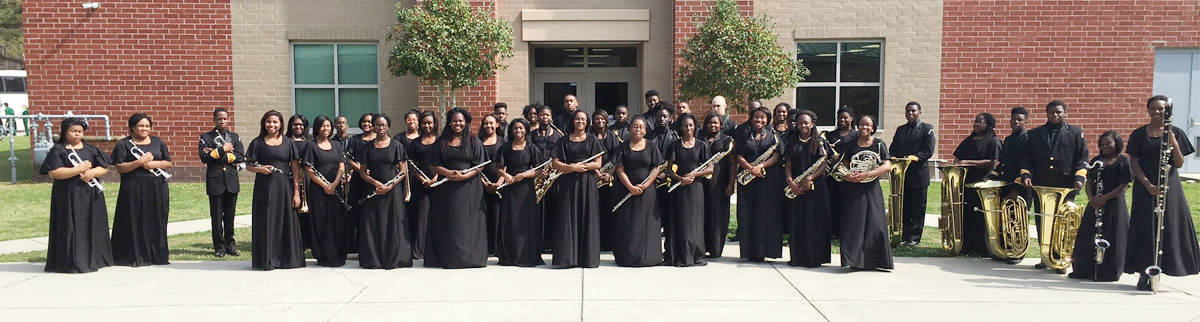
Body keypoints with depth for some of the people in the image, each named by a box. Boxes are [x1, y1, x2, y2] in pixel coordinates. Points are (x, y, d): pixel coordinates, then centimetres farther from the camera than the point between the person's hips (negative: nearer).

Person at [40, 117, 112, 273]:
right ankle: (71, 262, 0)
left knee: (91, 228, 6)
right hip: (68, 195, -4)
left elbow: (105, 168, 8)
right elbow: (53, 172, -12)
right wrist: (78, 170, -16)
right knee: (71, 229, -4)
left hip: (90, 195, 4)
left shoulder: (90, 149, 13)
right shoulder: (58, 150, 0)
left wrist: (93, 172, -12)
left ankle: (93, 259, 13)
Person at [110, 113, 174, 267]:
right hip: (134, 190, -3)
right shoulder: (123, 144, 2)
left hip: (157, 189, 3)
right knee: (135, 224, -2)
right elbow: (120, 167, -6)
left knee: (156, 223, 6)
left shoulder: (158, 142, 12)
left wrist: (155, 163, -9)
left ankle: (158, 254, 12)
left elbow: (169, 163, 10)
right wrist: (139, 162, -17)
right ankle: (136, 256, 3)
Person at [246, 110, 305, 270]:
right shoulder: (258, 143, 5)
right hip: (264, 187, 0)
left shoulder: (289, 143, 6)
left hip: (285, 188, 0)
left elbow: (295, 168, 4)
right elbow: (249, 166, 7)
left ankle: (288, 258, 13)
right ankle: (267, 260, 10)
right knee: (266, 222, 1)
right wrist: (260, 169, -15)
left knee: (287, 222, 2)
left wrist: (296, 192, -3)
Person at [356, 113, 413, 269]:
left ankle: (394, 259, 5)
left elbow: (404, 170, -2)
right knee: (372, 224, 1)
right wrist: (375, 182, -11)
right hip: (373, 191, 2)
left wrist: (390, 186, -13)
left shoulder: (396, 145, 2)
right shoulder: (368, 147, 8)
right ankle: (373, 260, 8)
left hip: (393, 191, -2)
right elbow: (362, 171, 7)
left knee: (393, 224, -3)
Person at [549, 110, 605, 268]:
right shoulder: (564, 140, 9)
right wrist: (574, 168, -13)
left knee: (587, 219, -1)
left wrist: (571, 166, -9)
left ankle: (587, 257, 4)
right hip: (568, 184, 0)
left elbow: (598, 163, -1)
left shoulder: (593, 141, 8)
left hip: (588, 184, 0)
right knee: (568, 219, -4)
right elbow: (554, 163, 2)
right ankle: (568, 257, -2)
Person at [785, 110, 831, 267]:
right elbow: (788, 165, 9)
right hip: (796, 188, 3)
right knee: (796, 222, 2)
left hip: (816, 187, -3)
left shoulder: (820, 142, 4)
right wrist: (790, 181, -9)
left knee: (814, 222, -4)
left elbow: (823, 165, -3)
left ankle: (814, 257, 1)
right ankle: (797, 257, 8)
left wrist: (809, 179, -16)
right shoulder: (792, 143, 12)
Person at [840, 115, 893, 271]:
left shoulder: (879, 144, 3)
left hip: (871, 189, -1)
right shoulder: (850, 145, 9)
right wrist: (847, 176, -16)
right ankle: (855, 259, 0)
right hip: (853, 189, 1)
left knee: (874, 225, -4)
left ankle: (873, 260, 5)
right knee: (853, 224, -4)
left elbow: (887, 166, -8)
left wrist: (867, 174, -20)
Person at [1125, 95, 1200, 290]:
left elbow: (1179, 164, 2)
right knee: (1145, 229, -1)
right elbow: (1134, 164, 0)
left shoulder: (1176, 133, 5)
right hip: (1145, 188, -1)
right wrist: (1148, 184, -13)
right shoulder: (1139, 134, 3)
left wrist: (1174, 145, -16)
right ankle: (1144, 273, 4)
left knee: (1168, 228, -2)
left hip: (1169, 187, 1)